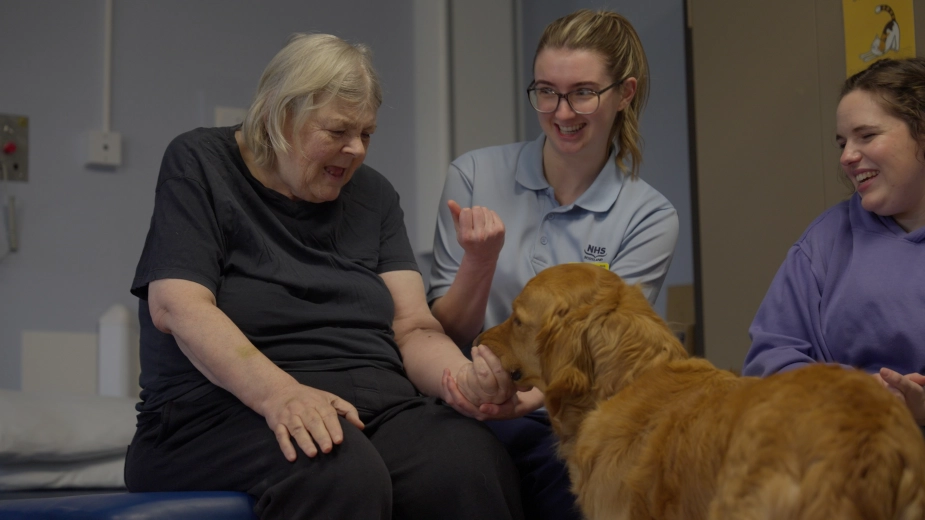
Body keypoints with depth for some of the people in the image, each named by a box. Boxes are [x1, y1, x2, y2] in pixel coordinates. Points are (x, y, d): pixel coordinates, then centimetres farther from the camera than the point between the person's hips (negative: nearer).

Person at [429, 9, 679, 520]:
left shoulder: (648, 218, 2)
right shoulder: (474, 176, 4)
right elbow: (447, 333, 5)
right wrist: (480, 260, -16)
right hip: (476, 413, 0)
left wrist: (533, 395, -26)